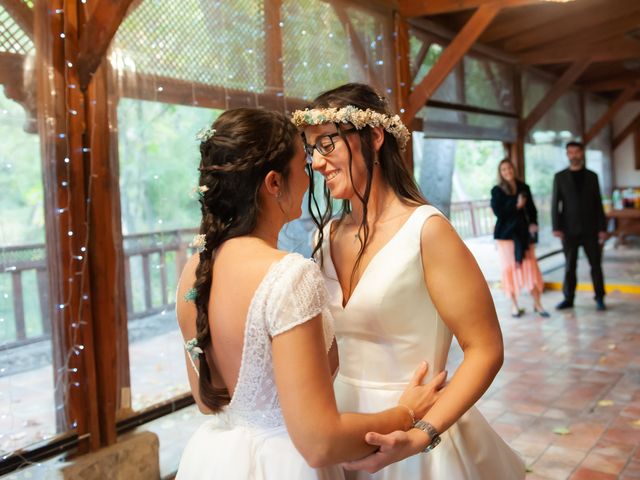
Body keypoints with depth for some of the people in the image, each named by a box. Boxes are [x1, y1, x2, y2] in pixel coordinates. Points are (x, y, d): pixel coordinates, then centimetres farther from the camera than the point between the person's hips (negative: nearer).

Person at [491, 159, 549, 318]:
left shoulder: (524, 188, 10)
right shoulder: (497, 191, 1)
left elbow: (532, 209, 11)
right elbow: (498, 212, -10)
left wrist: (533, 224, -5)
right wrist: (516, 205, -14)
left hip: (524, 233, 2)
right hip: (506, 233, -2)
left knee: (531, 267, -1)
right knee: (511, 268, 1)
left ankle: (537, 304, 5)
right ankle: (514, 306, 11)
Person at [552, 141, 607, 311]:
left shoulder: (592, 176, 9)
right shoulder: (560, 177, 5)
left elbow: (598, 204, 7)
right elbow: (555, 203, 2)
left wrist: (602, 227, 1)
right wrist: (556, 227, -8)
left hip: (590, 229, 1)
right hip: (569, 230, -1)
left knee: (596, 264, 3)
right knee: (569, 266, 4)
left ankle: (599, 298, 12)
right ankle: (568, 298, 12)